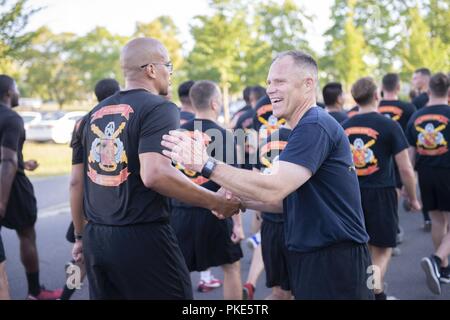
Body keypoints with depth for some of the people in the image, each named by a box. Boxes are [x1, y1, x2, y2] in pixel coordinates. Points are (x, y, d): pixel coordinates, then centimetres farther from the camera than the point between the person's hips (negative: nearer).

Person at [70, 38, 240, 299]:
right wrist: (215, 202, -16)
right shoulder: (159, 108, -10)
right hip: (142, 238, -7)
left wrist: (81, 236, 25)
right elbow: (155, 174, -25)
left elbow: (76, 182, 14)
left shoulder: (94, 115, 12)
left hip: (96, 239, 7)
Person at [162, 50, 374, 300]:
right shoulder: (307, 128, 15)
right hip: (310, 257, 10)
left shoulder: (314, 127, -18)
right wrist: (242, 200, 2)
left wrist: (206, 164, -27)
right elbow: (291, 199, 17)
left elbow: (273, 190, -28)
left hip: (334, 261, -10)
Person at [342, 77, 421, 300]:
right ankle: (375, 292, -6)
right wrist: (413, 199, 4)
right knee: (382, 251, 9)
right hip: (381, 193, -4)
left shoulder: (343, 127, 3)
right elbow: (405, 168, -9)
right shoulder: (389, 126, -9)